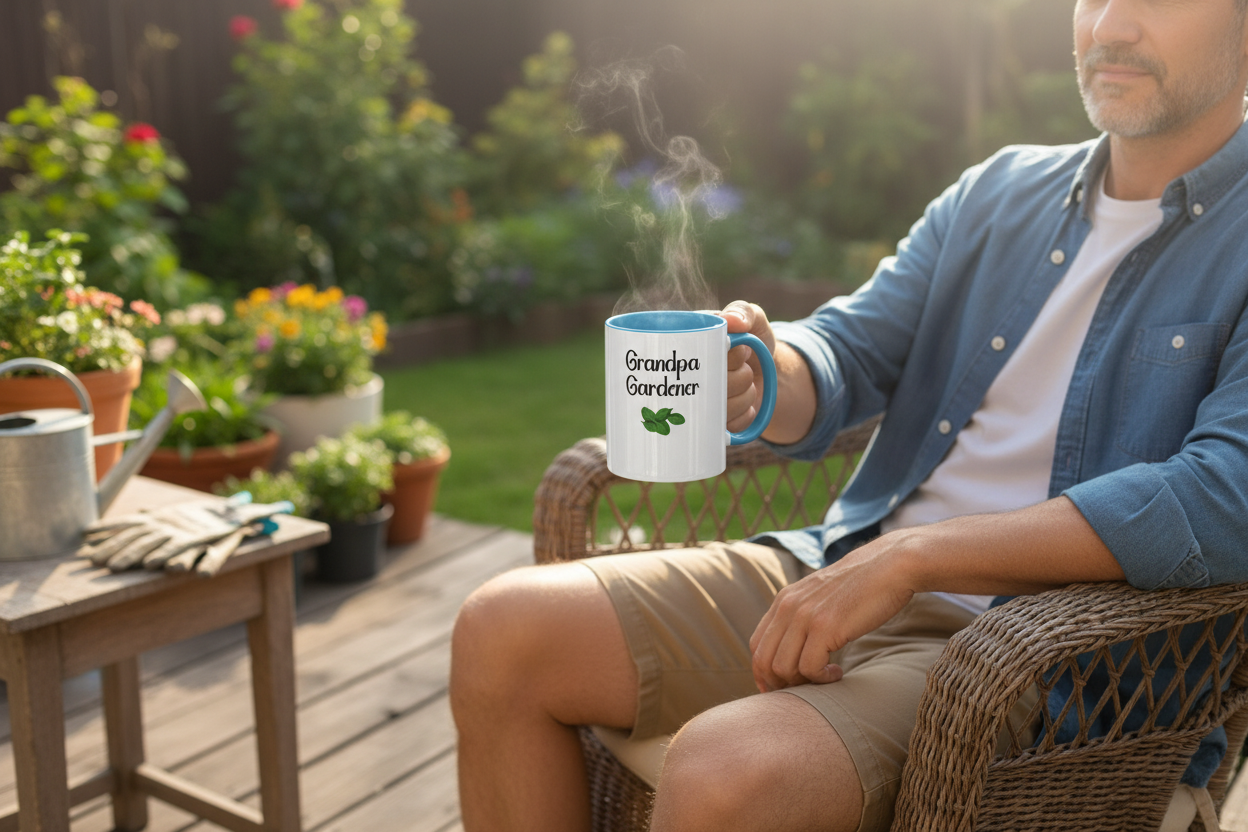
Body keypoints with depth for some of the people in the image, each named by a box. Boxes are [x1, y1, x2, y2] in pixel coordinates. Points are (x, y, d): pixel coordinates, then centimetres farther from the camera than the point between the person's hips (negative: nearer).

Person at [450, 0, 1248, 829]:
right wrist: (758, 372, -17)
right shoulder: (996, 191, 14)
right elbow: (846, 354, 9)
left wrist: (910, 557, -24)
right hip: (835, 573, 6)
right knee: (503, 632, -6)